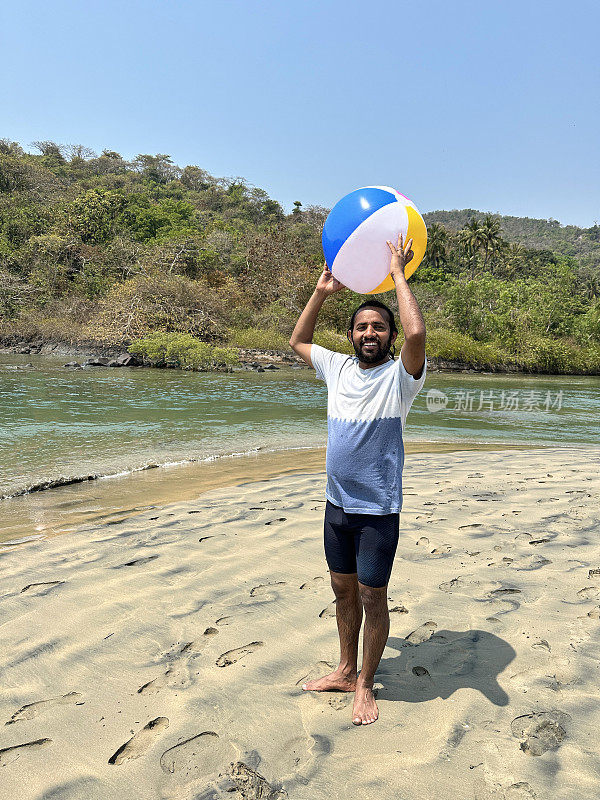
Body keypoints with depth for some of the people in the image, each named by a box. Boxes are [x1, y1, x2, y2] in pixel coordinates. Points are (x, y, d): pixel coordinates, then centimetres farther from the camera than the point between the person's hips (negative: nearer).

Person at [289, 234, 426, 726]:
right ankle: (346, 671, 39)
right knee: (343, 591, 19)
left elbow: (416, 333, -32)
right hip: (337, 504, 6)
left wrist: (398, 274, -21)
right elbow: (299, 340, 19)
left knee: (372, 597, 7)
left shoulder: (400, 375, -12)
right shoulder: (339, 369, 5)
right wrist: (322, 292, 9)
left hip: (378, 510, -5)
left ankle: (366, 684, 28)